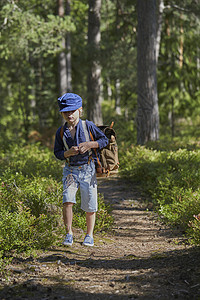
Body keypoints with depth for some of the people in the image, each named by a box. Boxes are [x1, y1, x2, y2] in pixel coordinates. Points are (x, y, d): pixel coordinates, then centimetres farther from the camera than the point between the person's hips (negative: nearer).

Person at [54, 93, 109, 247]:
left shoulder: (88, 126, -3)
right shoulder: (61, 132, 2)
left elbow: (104, 140, 2)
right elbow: (57, 153, 7)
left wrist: (90, 144, -15)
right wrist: (69, 152, -14)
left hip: (88, 170, -1)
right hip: (70, 170, 1)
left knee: (90, 205, 2)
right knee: (68, 201, -16)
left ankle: (89, 235, 20)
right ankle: (69, 234, -3)